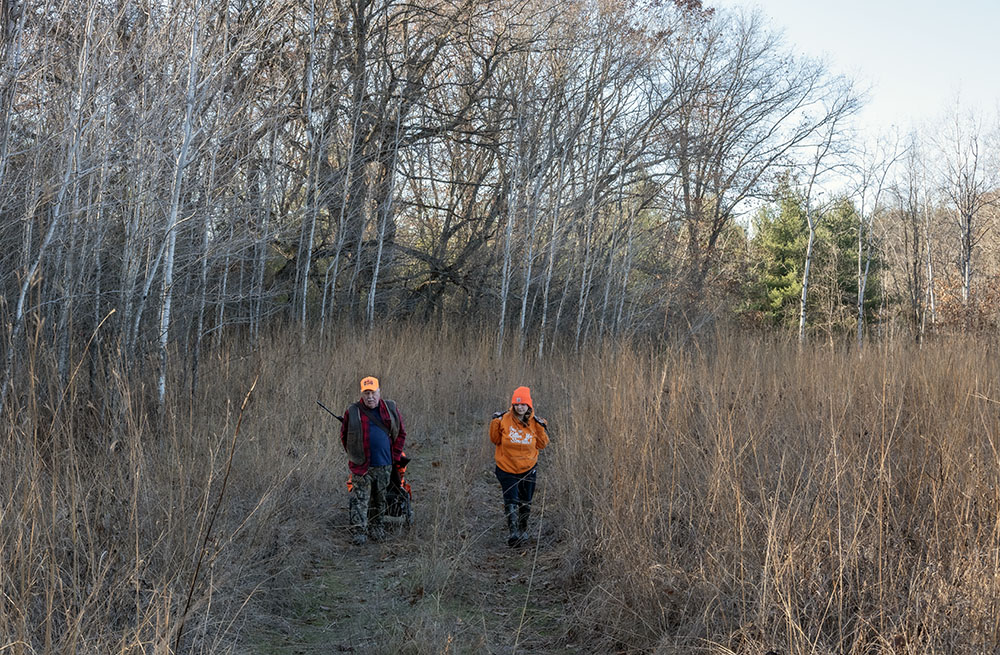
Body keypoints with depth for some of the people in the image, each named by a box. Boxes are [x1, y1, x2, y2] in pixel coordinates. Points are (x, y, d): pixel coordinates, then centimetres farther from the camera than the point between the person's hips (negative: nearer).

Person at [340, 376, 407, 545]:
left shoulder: (391, 409, 2)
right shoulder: (352, 412, -4)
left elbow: (401, 433, 10)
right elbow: (344, 436, 7)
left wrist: (394, 456, 6)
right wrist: (354, 455, 4)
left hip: (384, 466, 3)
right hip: (361, 467, -2)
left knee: (380, 500, 13)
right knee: (360, 499, -5)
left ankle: (377, 528, 26)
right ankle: (359, 531, -1)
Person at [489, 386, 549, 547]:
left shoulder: (534, 423, -4)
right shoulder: (504, 419, -10)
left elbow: (541, 444, 2)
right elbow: (495, 440, 0)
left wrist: (540, 429, -12)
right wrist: (495, 424, -14)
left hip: (528, 469, 3)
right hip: (507, 469, -3)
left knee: (525, 502, 16)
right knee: (511, 501, -16)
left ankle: (523, 530, 37)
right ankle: (513, 532, -18)